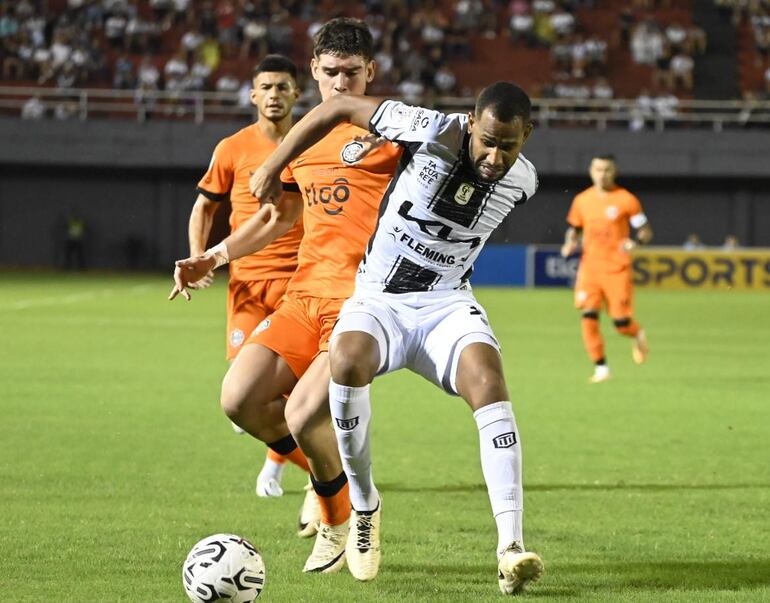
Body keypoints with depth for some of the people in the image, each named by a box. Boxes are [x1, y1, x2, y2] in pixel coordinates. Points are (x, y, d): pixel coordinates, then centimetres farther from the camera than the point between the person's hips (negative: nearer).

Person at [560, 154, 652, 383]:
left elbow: (646, 232, -1)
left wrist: (635, 241, -22)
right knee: (588, 317, -12)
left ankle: (638, 335, 32)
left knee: (621, 323, -5)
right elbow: (574, 228, 20)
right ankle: (600, 368, -2)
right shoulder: (582, 200, 7)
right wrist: (570, 243, -1)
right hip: (589, 267, 3)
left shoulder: (626, 200, -4)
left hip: (617, 269, -3)